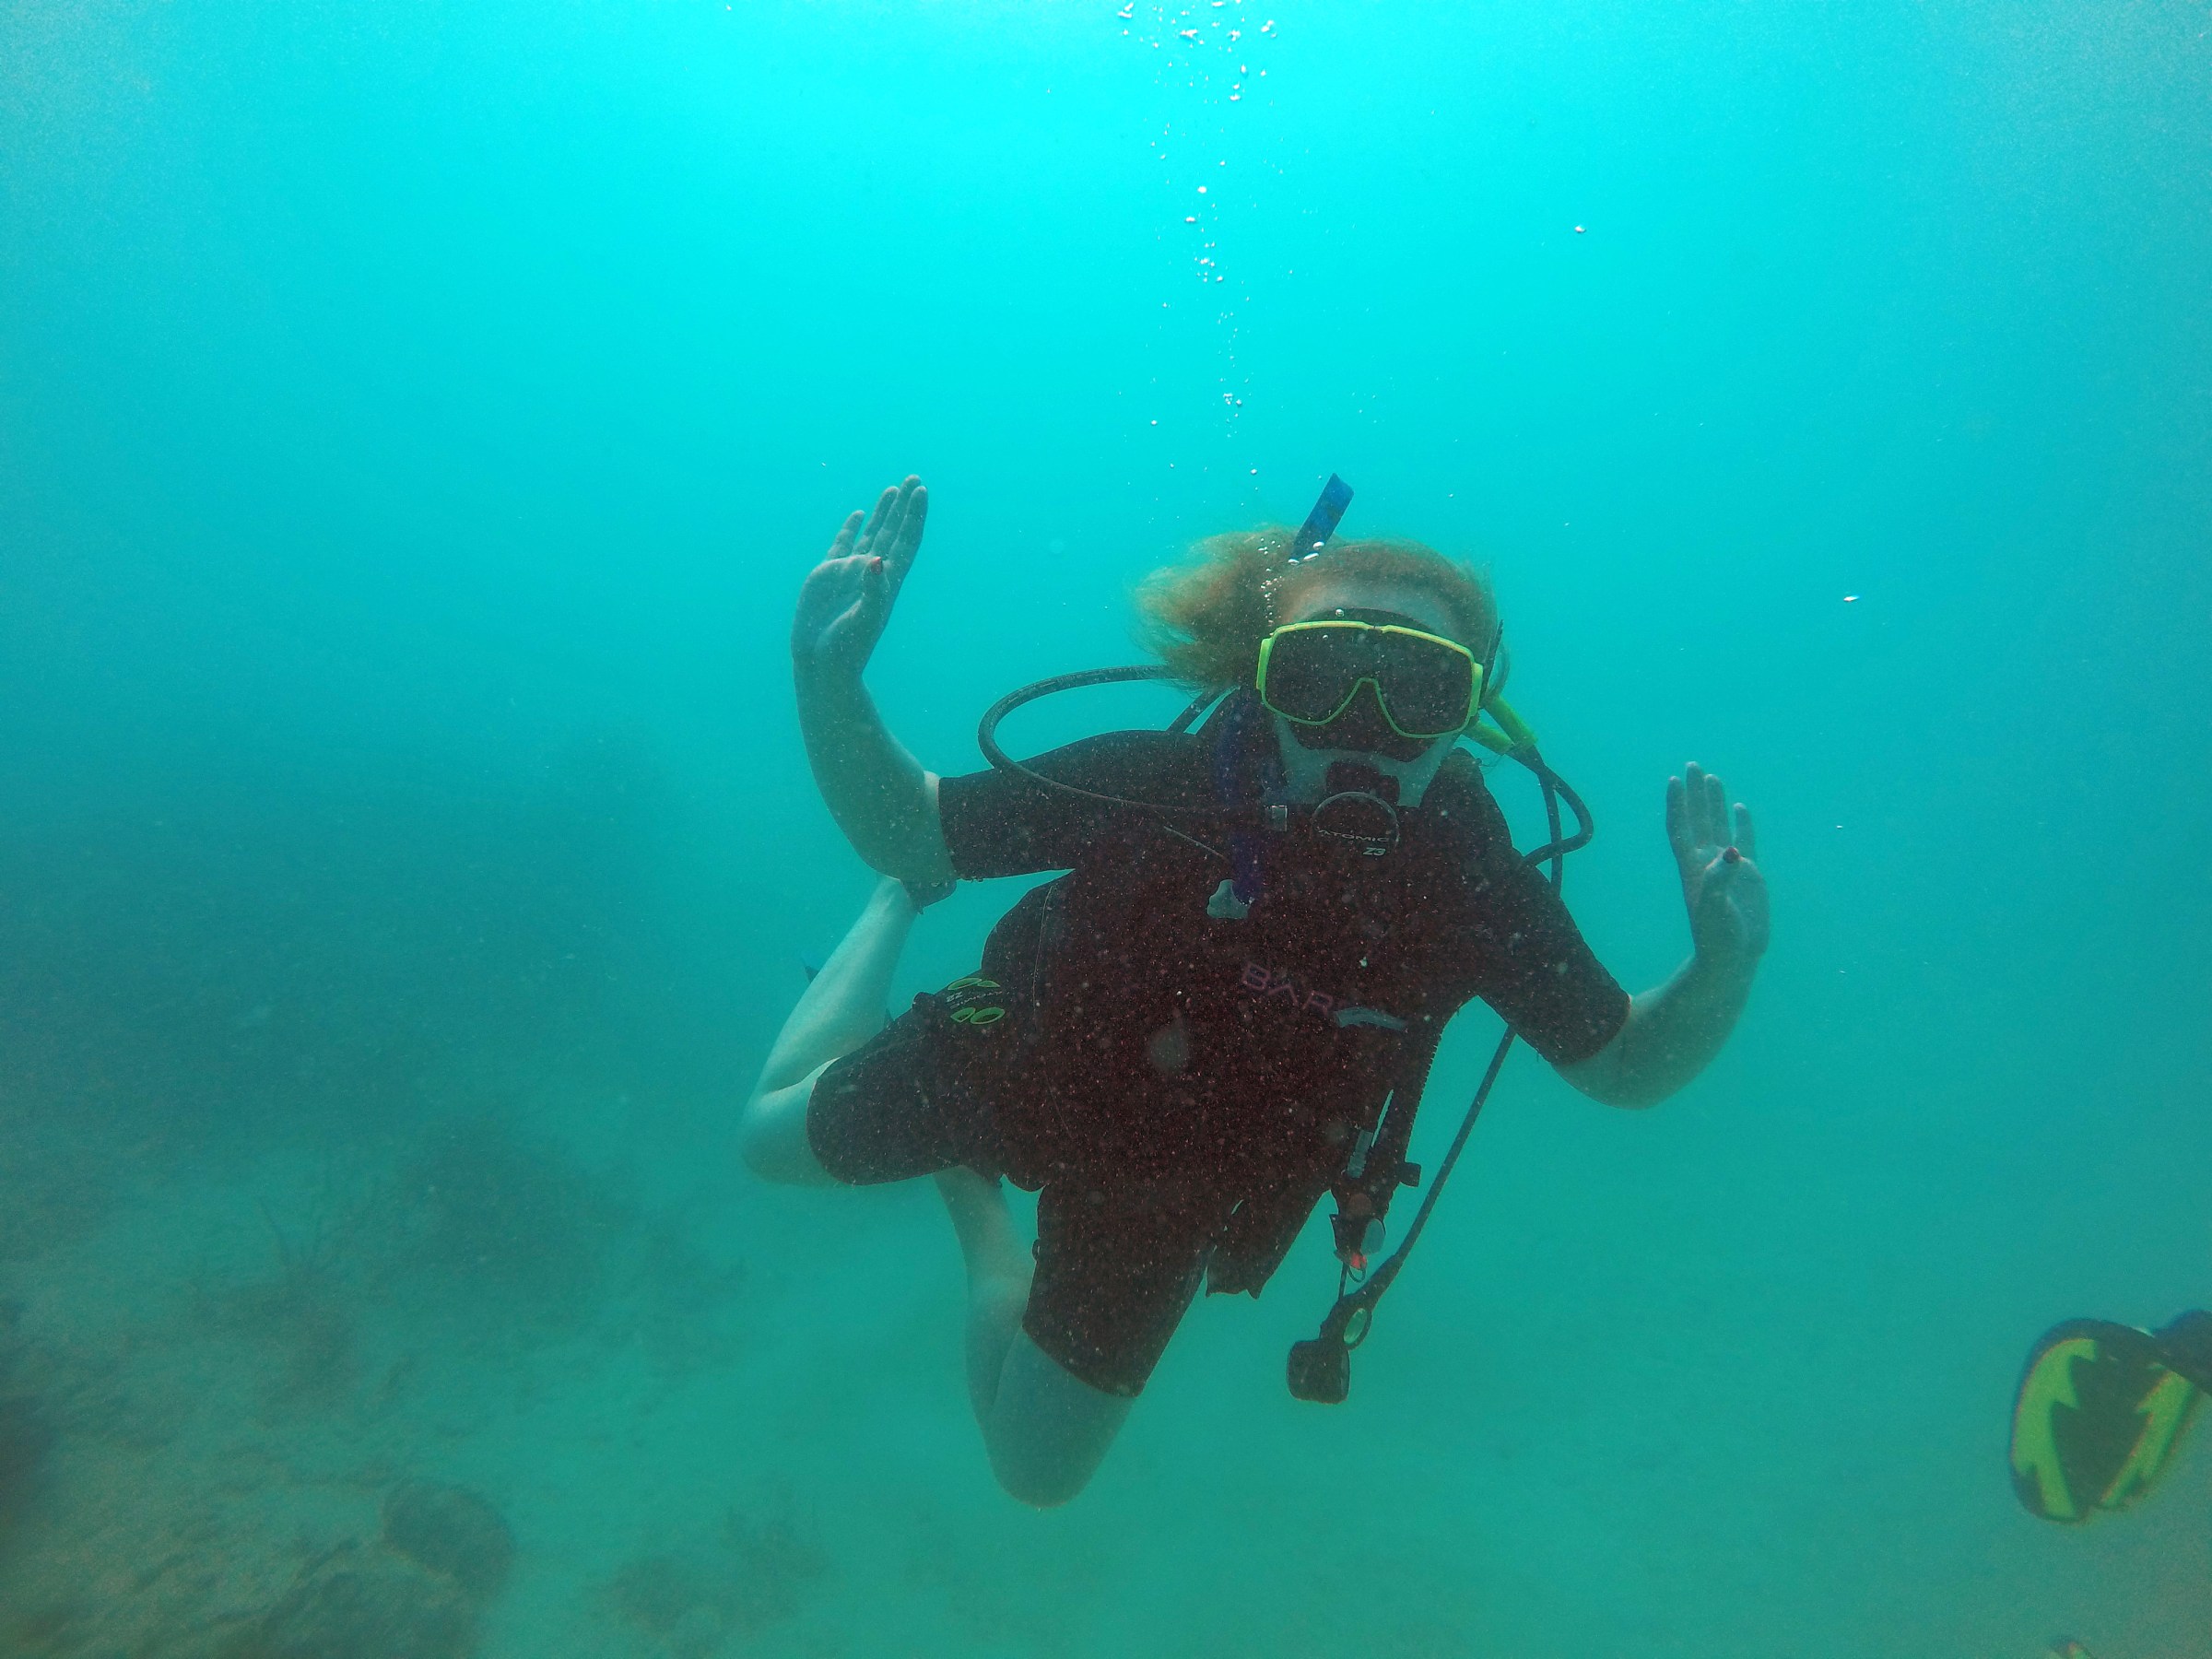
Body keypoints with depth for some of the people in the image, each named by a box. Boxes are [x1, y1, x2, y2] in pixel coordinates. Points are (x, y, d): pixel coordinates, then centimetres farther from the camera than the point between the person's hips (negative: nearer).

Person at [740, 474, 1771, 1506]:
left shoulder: (1473, 885, -28)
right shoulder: (1157, 786, -35)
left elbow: (1625, 1066, -13)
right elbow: (904, 831, -23)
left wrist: (1725, 960, -34)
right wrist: (828, 677, -41)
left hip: (1166, 1195, 2)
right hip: (1016, 1066, -1)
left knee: (1035, 1473, 19)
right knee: (772, 1136, 20)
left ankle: (976, 1205, 43)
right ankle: (902, 916, 39)